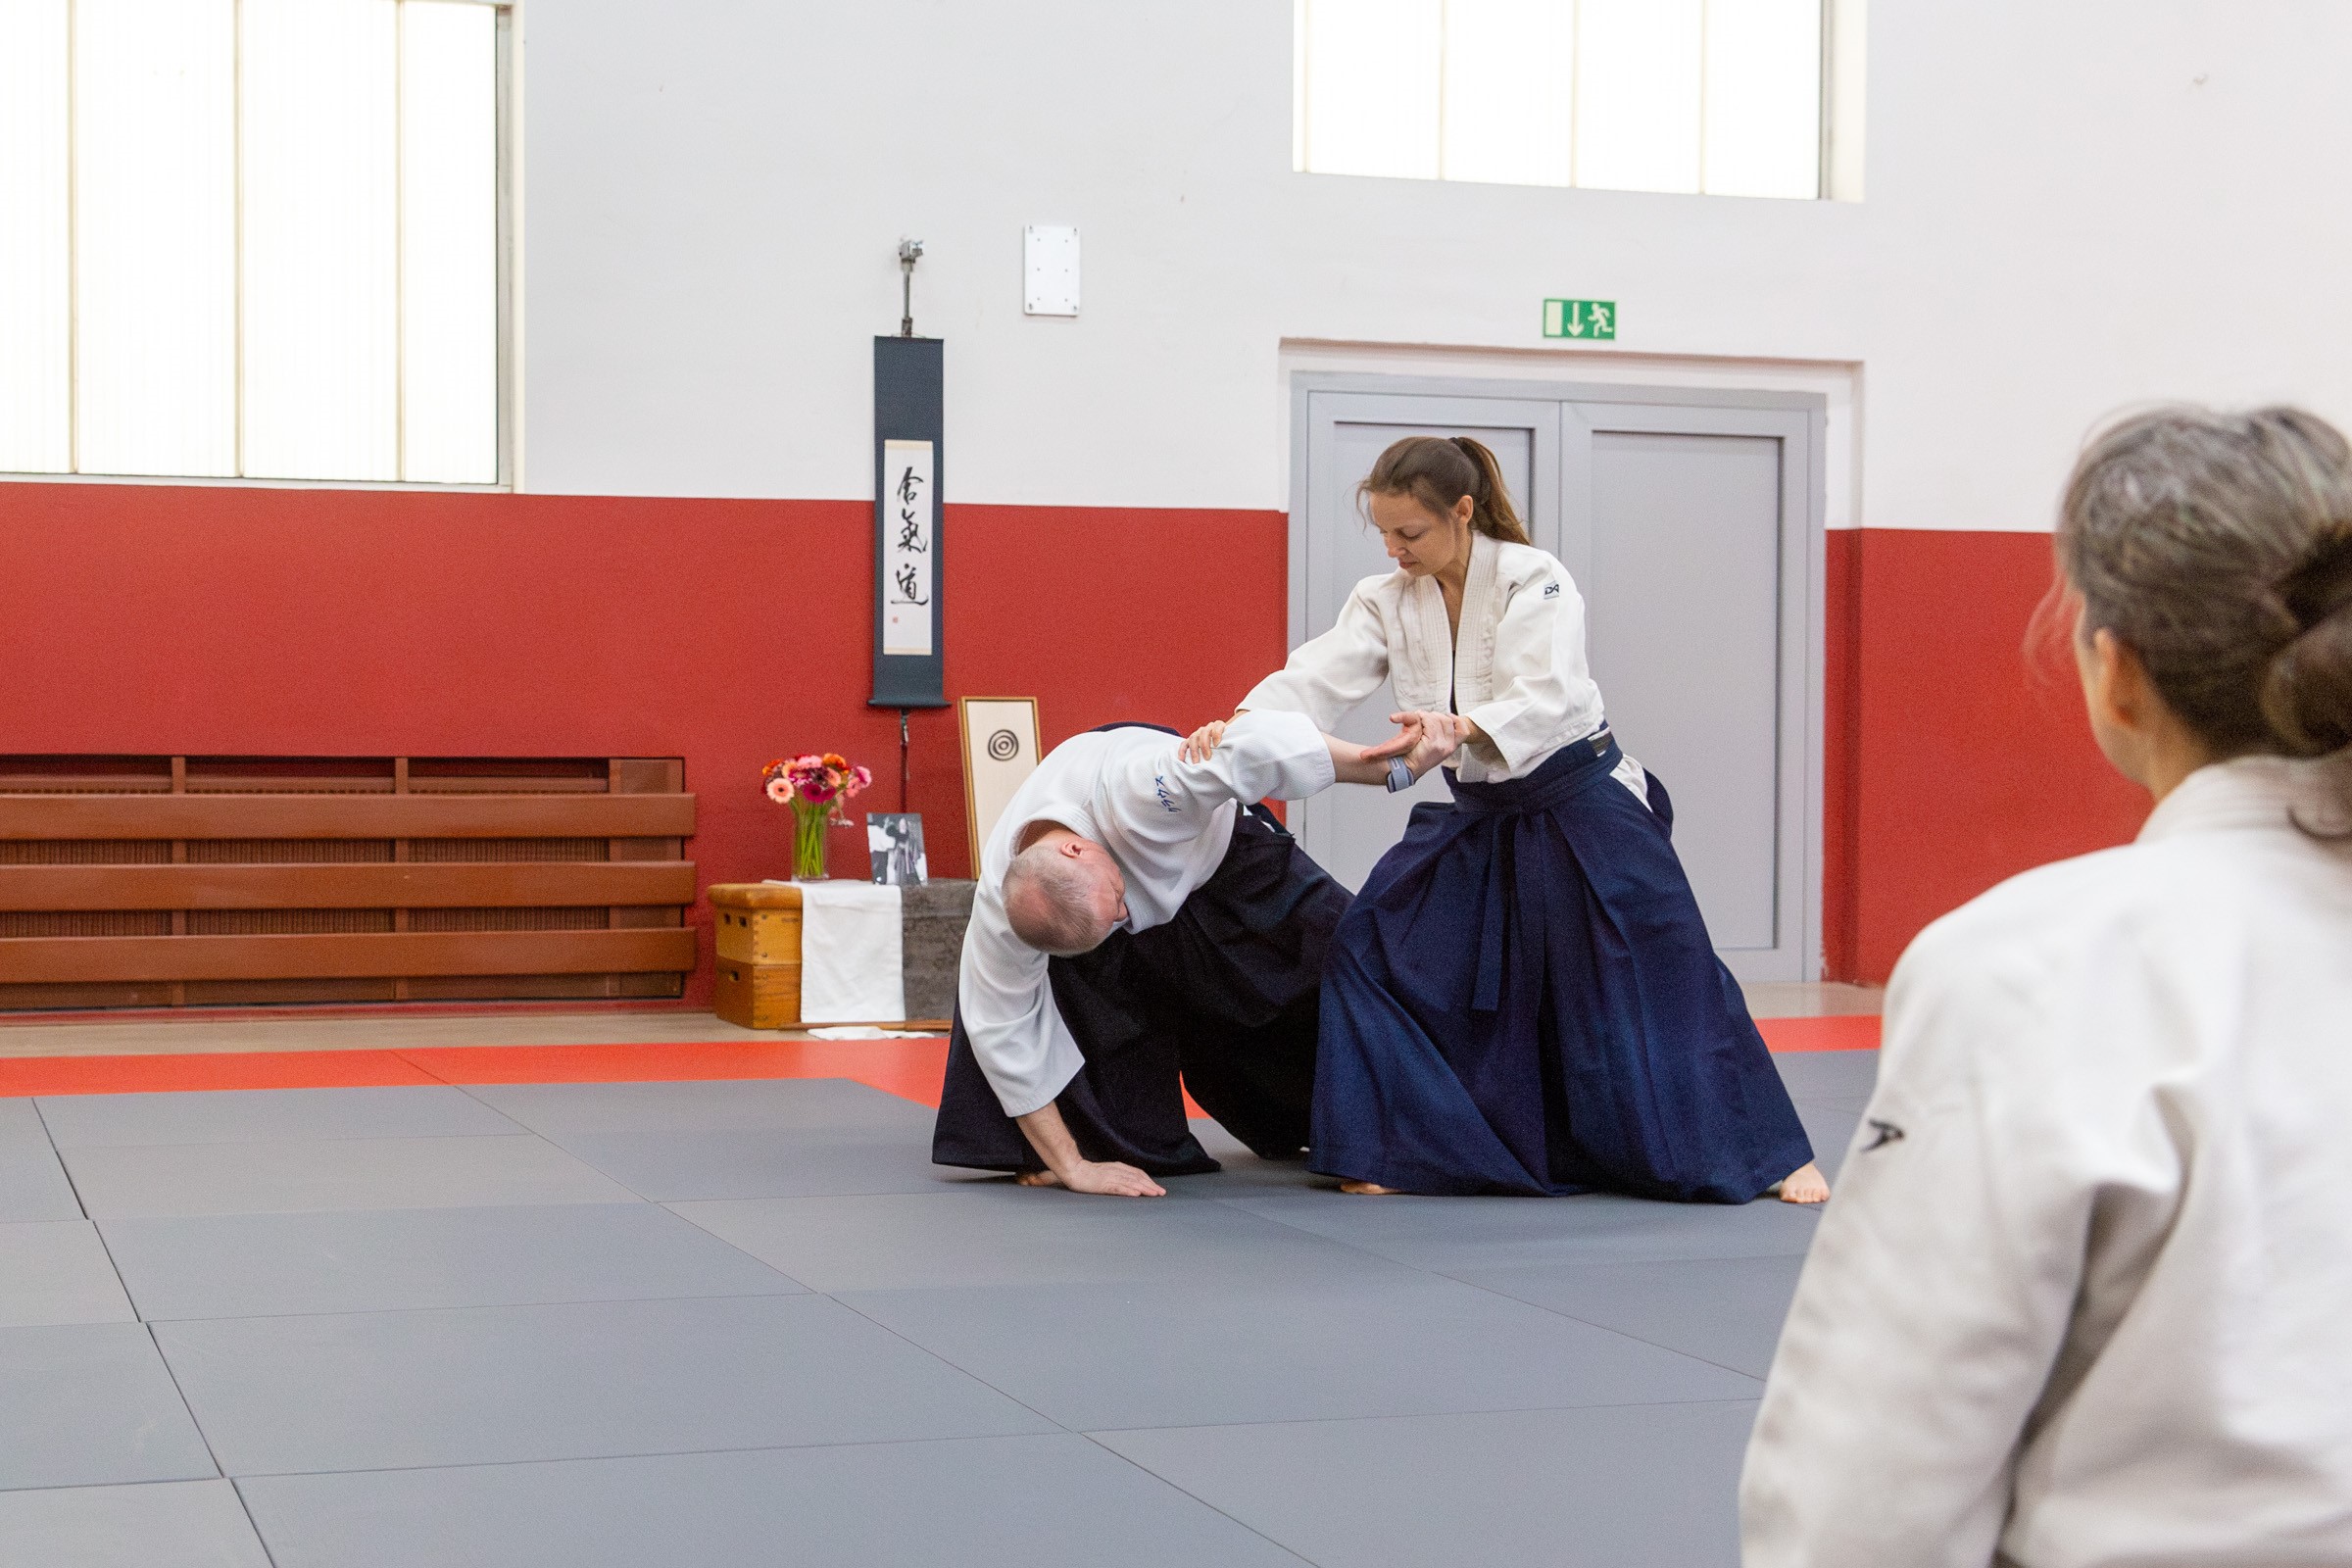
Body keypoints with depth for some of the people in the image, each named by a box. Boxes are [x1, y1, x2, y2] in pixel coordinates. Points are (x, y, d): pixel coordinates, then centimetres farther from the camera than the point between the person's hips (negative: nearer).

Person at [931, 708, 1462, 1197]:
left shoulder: (1128, 791, -50)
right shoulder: (999, 904, -38)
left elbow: (1259, 749, -52)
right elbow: (1002, 1032, -28)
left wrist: (1386, 766, -49)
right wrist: (1072, 1167, -25)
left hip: (1213, 848, -1)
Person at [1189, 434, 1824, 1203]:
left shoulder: (1534, 579, -18)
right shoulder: (1386, 601, -2)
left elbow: (1544, 699, -32)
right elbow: (1317, 678, -15)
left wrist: (1462, 728, -51)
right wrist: (1237, 728, -34)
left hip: (1581, 811, -5)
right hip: (1477, 821, 5)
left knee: (1663, 982, -7)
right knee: (1373, 952, -7)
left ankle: (1774, 1157, 3)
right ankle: (1393, 1153, 3)